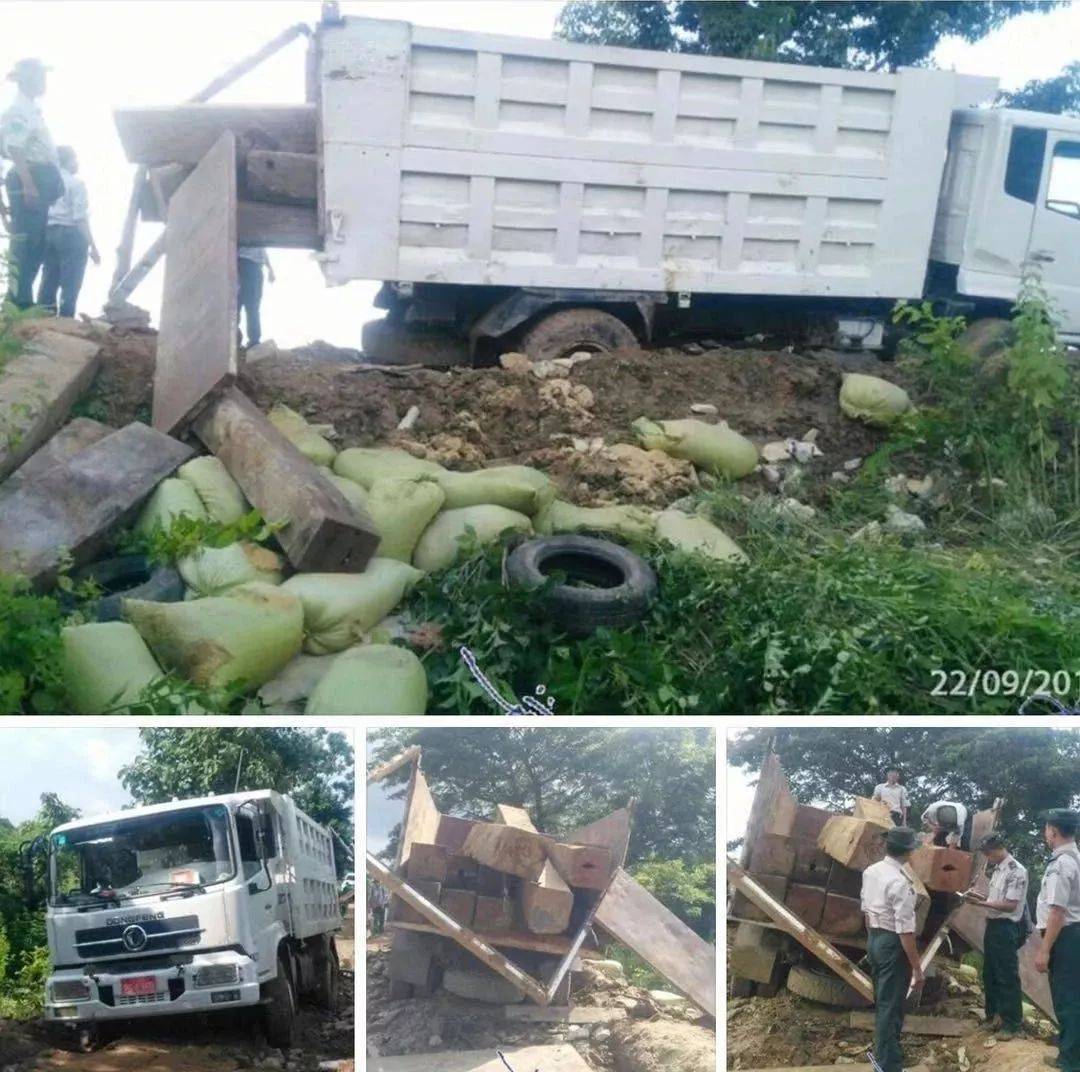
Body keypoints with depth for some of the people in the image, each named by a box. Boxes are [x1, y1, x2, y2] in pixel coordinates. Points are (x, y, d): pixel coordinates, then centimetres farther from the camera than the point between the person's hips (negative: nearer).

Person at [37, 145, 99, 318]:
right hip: (70, 234, -7)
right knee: (70, 287, -3)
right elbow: (81, 219, -12)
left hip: (48, 232, 7)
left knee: (48, 283, 10)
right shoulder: (76, 183, -7)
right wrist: (92, 246, -10)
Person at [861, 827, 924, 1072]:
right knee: (891, 1006, 3)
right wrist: (917, 967, -17)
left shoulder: (870, 872, 1)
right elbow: (905, 930, -24)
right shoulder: (901, 882, -25)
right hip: (893, 945, -8)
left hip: (874, 940, 8)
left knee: (881, 1000, 23)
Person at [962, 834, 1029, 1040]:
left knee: (1007, 976, -2)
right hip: (993, 926, 9)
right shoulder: (998, 869, 11)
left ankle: (1013, 1024, 6)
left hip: (1007, 929, -9)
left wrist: (983, 903, -21)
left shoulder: (1017, 871, -17)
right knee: (989, 974, 17)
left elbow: (1010, 905, -20)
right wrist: (978, 898, 3)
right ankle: (994, 1014, 29)